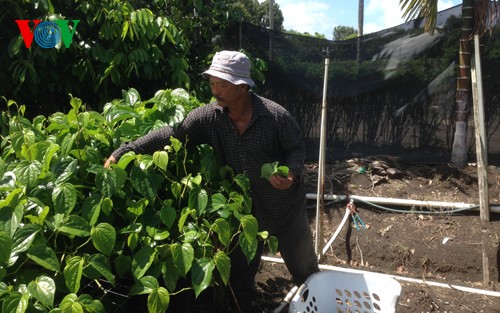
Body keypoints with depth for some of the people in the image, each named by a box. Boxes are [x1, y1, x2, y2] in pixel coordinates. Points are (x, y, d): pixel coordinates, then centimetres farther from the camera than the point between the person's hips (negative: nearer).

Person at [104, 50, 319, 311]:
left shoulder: (275, 115, -20)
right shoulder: (208, 117, -13)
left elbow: (297, 147, -7)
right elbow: (171, 134, -17)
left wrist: (291, 173, -27)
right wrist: (124, 151, -25)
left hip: (284, 206, -1)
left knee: (304, 268, 19)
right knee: (239, 274, 17)